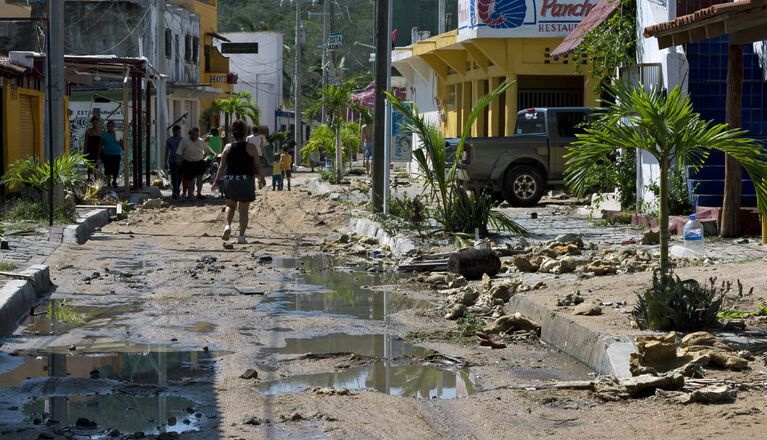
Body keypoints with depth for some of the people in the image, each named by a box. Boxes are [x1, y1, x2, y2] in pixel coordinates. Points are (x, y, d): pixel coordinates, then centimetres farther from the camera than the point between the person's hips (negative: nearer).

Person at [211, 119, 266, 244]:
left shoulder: (228, 147, 1)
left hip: (229, 179, 2)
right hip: (246, 180, -2)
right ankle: (241, 236, 2)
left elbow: (222, 166, 1)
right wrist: (262, 179, 14)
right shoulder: (251, 147, -3)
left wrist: (217, 181, 10)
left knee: (230, 205, 22)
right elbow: (257, 166, 0)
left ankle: (228, 226, -1)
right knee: (243, 209, 4)